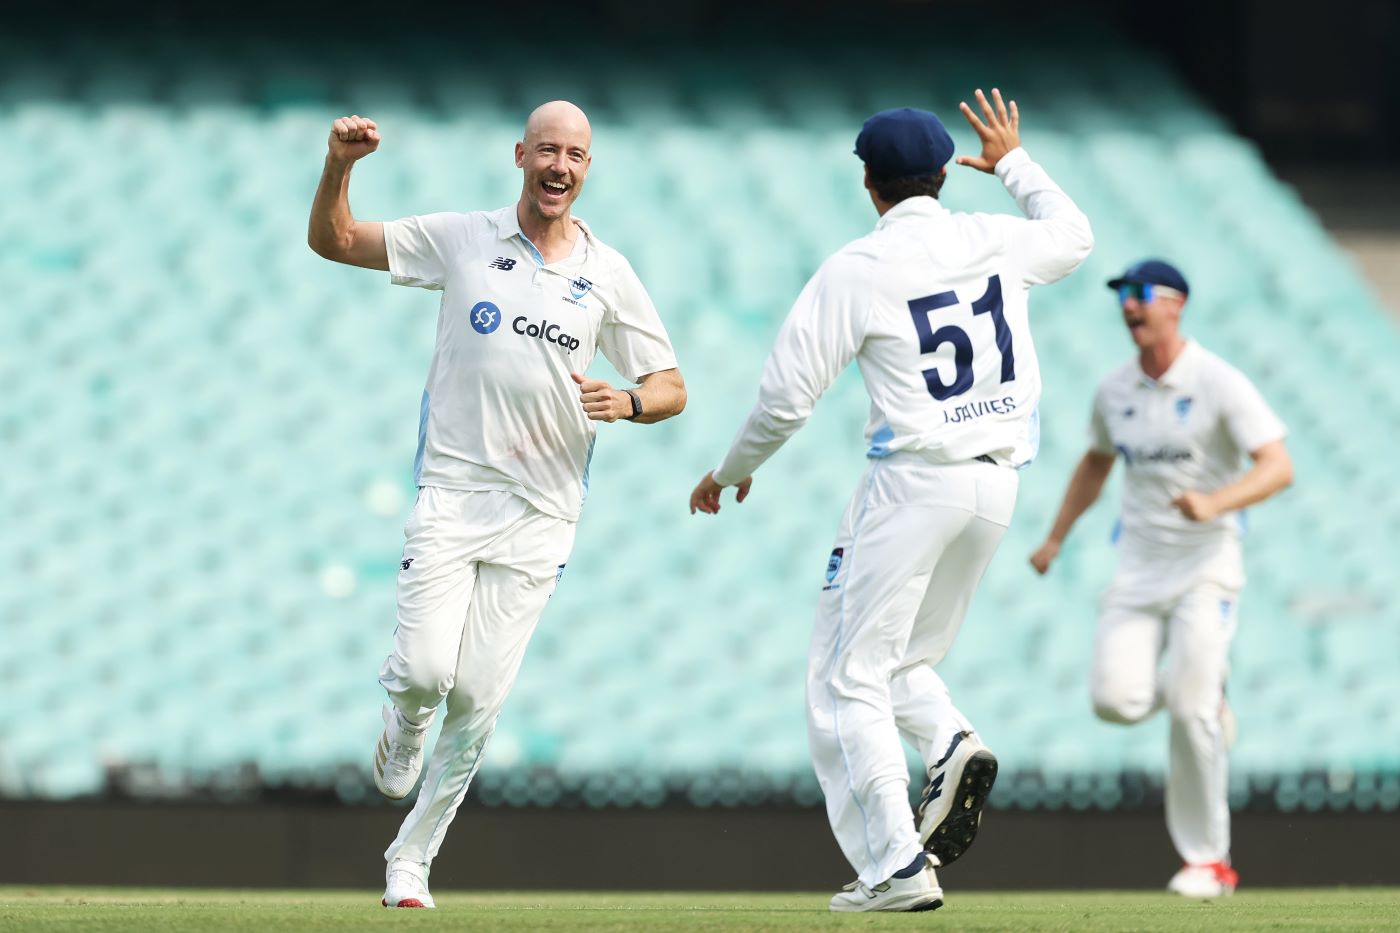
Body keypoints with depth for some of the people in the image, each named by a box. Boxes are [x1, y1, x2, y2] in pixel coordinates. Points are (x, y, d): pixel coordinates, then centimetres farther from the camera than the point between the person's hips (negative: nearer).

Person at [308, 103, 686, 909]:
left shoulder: (609, 274, 6)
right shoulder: (462, 240, 3)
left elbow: (673, 389, 9)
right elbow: (332, 240, 5)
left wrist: (626, 403, -14)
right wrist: (340, 164, -14)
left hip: (540, 512, 1)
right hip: (452, 493, -1)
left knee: (481, 697, -3)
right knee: (427, 669, -15)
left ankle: (412, 857, 11)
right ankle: (402, 732, 22)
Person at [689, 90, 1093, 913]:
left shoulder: (857, 270, -9)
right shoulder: (996, 242, 6)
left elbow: (787, 397, -8)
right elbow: (1074, 235, 30)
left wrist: (732, 472, 9)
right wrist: (1015, 164, 44)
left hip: (913, 481, -6)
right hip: (998, 482, 6)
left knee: (850, 675, -1)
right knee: (900, 656, 21)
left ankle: (897, 867, -10)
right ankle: (952, 746, -10)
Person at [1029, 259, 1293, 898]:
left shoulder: (1218, 383, -11)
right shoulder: (1115, 390, 6)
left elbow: (1278, 467, -18)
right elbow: (1095, 462, 25)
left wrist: (1213, 504, -34)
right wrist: (1056, 538, 20)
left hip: (1206, 563, -5)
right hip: (1139, 563, 5)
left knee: (1190, 709, -14)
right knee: (1116, 699, -14)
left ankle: (1207, 859, -1)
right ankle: (1203, 693, 21)